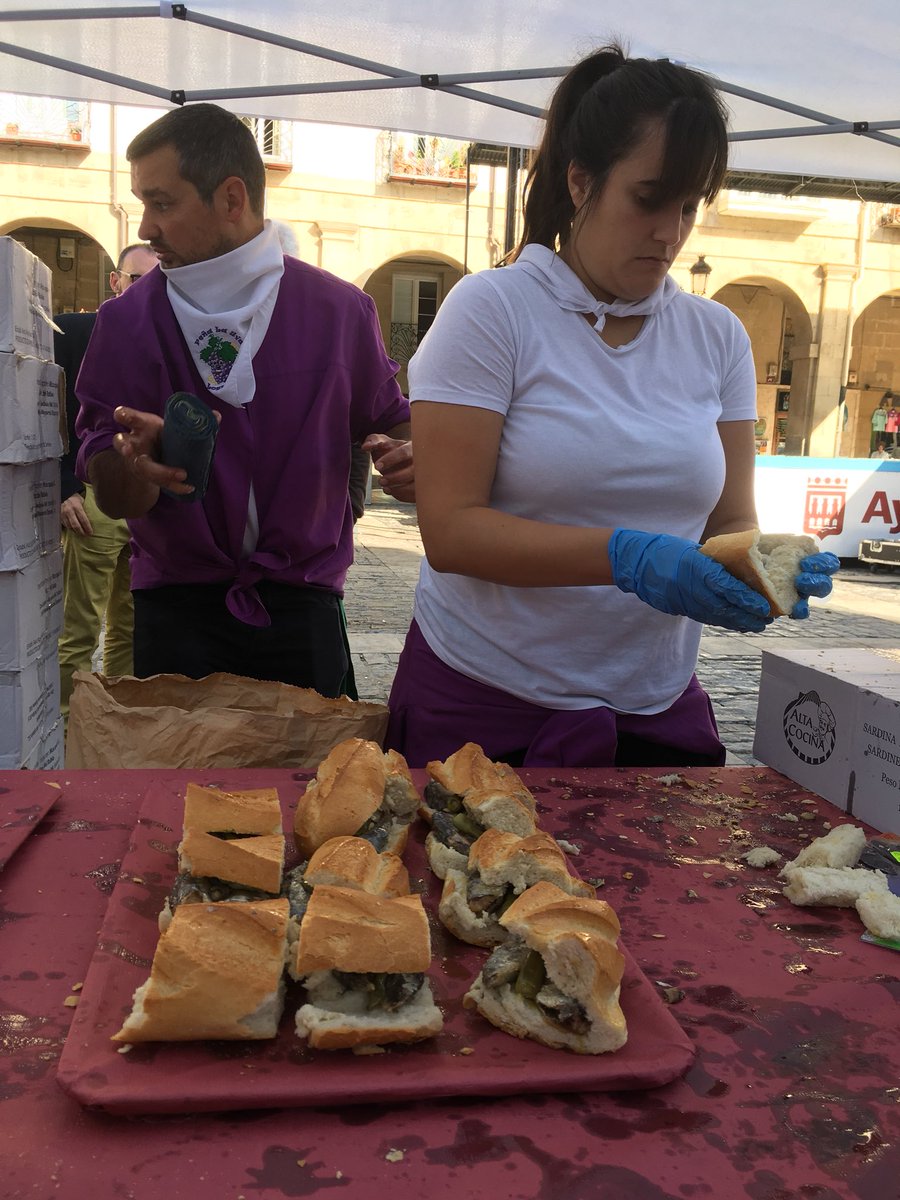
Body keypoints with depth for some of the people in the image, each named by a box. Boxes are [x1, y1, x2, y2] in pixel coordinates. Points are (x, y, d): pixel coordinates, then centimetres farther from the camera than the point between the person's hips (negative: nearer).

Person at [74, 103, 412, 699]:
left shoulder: (340, 310, -4)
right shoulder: (128, 322, -4)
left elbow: (391, 421, 9)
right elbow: (112, 498, -4)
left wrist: (404, 456, -14)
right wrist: (137, 466, -27)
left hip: (303, 604, 0)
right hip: (178, 610, 0)